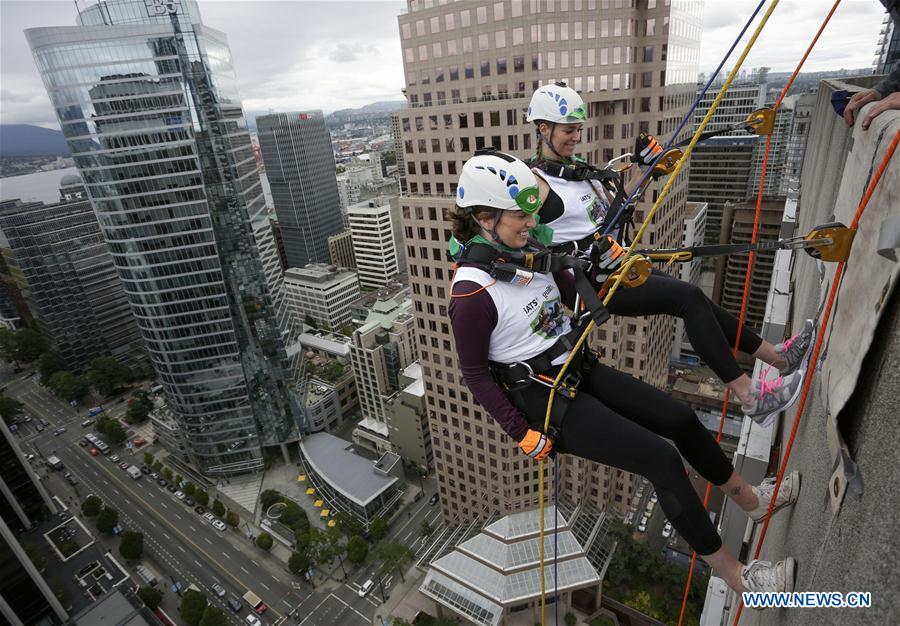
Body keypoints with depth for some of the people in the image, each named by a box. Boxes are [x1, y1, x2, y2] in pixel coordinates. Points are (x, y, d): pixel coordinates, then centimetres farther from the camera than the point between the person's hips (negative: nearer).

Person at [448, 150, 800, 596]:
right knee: (662, 458, -11)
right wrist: (524, 434, -15)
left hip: (580, 370, 8)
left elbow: (574, 294, 13)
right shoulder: (472, 291, -23)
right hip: (544, 398, -8)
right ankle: (734, 574, 12)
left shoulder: (527, 252, 0)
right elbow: (475, 375, -16)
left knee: (681, 419, 12)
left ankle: (750, 498, 39)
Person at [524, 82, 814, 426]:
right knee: (689, 297, -17)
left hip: (613, 266, 8)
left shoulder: (576, 166, 14)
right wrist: (586, 250, -27)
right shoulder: (533, 182, -13)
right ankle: (749, 397, -9)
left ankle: (776, 356, 14)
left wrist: (645, 166, 11)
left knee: (695, 303, 1)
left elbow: (612, 211, 21)